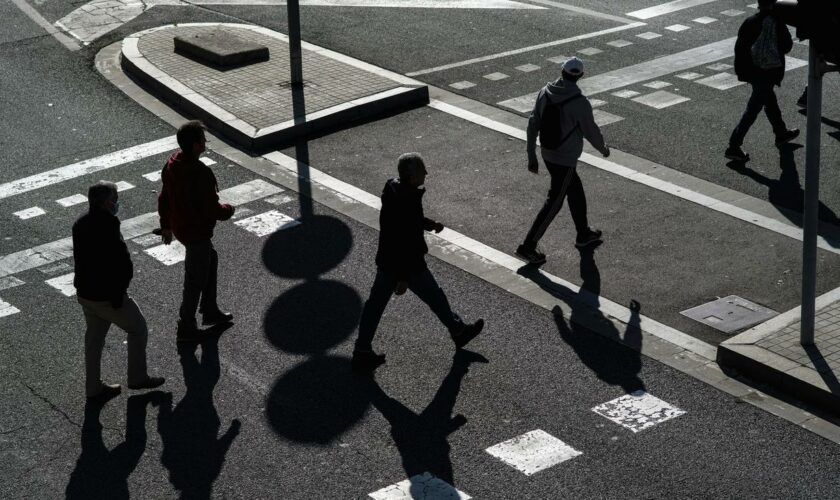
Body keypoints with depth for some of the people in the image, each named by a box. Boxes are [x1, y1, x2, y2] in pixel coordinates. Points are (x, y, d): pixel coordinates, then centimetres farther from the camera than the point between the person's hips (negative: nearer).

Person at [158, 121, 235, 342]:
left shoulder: (172, 164, -4)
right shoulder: (201, 174, -31)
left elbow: (164, 198, 8)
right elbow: (212, 209, -26)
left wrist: (166, 226, 20)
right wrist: (228, 210, -4)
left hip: (180, 225, 9)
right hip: (197, 231, -9)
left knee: (211, 259, 28)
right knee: (196, 279, 6)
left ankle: (210, 311, 40)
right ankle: (186, 328, 19)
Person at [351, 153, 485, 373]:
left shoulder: (392, 188, -3)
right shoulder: (408, 203, -31)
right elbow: (405, 243, -28)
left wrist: (431, 225, 18)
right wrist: (403, 278, -23)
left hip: (386, 262, 8)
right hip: (408, 265, -8)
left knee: (375, 303, 13)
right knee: (435, 297, 14)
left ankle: (362, 351, 19)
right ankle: (459, 332, 37)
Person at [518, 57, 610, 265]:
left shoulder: (545, 93, -7)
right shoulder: (580, 103, -23)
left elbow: (532, 125, -2)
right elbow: (591, 132, -11)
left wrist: (532, 157, 8)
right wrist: (603, 148, 11)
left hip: (547, 154, 7)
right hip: (566, 160, -7)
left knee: (576, 191, 25)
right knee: (554, 203, 4)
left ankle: (584, 234, 40)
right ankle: (528, 246, 5)